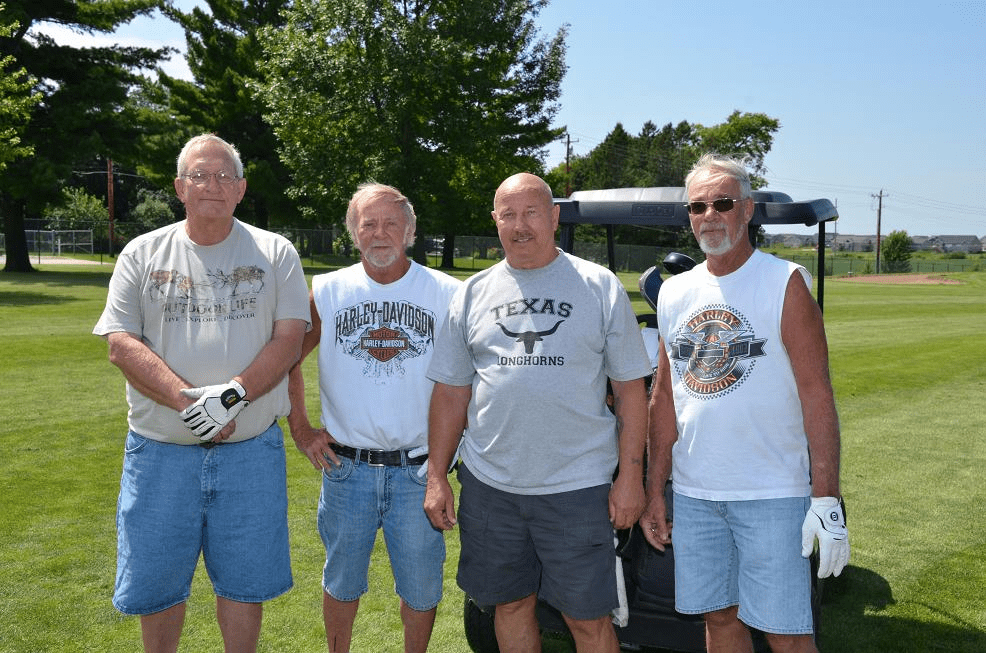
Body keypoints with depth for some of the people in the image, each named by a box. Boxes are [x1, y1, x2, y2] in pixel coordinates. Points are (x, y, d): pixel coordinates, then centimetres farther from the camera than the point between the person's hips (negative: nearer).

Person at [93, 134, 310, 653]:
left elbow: (289, 339, -5)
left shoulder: (275, 253, 3)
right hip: (161, 449, 1)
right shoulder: (142, 254, 5)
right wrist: (190, 401, -17)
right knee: (154, 584, 12)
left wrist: (232, 396, -20)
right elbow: (121, 344, -4)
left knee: (244, 581, 11)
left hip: (251, 448, -1)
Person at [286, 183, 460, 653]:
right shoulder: (327, 292, 1)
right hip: (346, 468, 1)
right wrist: (300, 430, 5)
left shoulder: (446, 294, -3)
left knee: (421, 587, 11)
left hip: (419, 469, -1)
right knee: (341, 581, 17)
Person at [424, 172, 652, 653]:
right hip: (489, 485, 3)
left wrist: (631, 475, -5)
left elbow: (630, 387, 0)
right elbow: (451, 392, 10)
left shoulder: (600, 287, 0)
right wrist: (437, 477, 6)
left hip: (577, 486, -3)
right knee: (511, 604, 15)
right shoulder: (473, 293, 8)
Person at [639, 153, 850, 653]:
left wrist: (827, 500, -15)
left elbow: (817, 394, -10)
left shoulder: (784, 283, -7)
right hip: (693, 493, 5)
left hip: (771, 494, -4)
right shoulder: (674, 293, 8)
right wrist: (653, 491, 9)